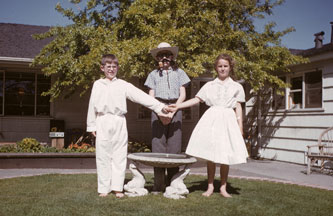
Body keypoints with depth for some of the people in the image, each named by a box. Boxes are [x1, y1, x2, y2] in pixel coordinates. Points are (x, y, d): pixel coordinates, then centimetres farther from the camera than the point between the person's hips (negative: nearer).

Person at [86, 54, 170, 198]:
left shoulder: (123, 85, 6)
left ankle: (117, 187, 9)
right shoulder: (97, 85, 10)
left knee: (119, 156, 1)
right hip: (103, 122, 0)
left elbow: (140, 96, -1)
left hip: (119, 122, 0)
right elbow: (92, 106, 12)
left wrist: (159, 106, -8)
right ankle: (104, 188, 11)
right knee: (103, 156, 3)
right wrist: (92, 126, 9)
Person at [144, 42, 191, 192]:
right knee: (157, 145, -7)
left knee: (174, 146, -5)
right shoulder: (154, 74, 17)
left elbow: (183, 95, 8)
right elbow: (151, 96, 9)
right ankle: (158, 185, -4)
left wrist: (172, 111, -7)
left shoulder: (179, 73, 16)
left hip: (175, 108, 0)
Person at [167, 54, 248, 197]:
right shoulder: (209, 85, 12)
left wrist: (240, 127, 4)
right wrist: (178, 106, -2)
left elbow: (238, 108, 10)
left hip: (227, 120, 0)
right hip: (211, 119, 0)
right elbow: (197, 99, 7)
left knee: (225, 156, 0)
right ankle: (210, 186, 12)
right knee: (210, 154, 1)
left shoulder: (236, 87, 11)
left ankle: (223, 187, 12)